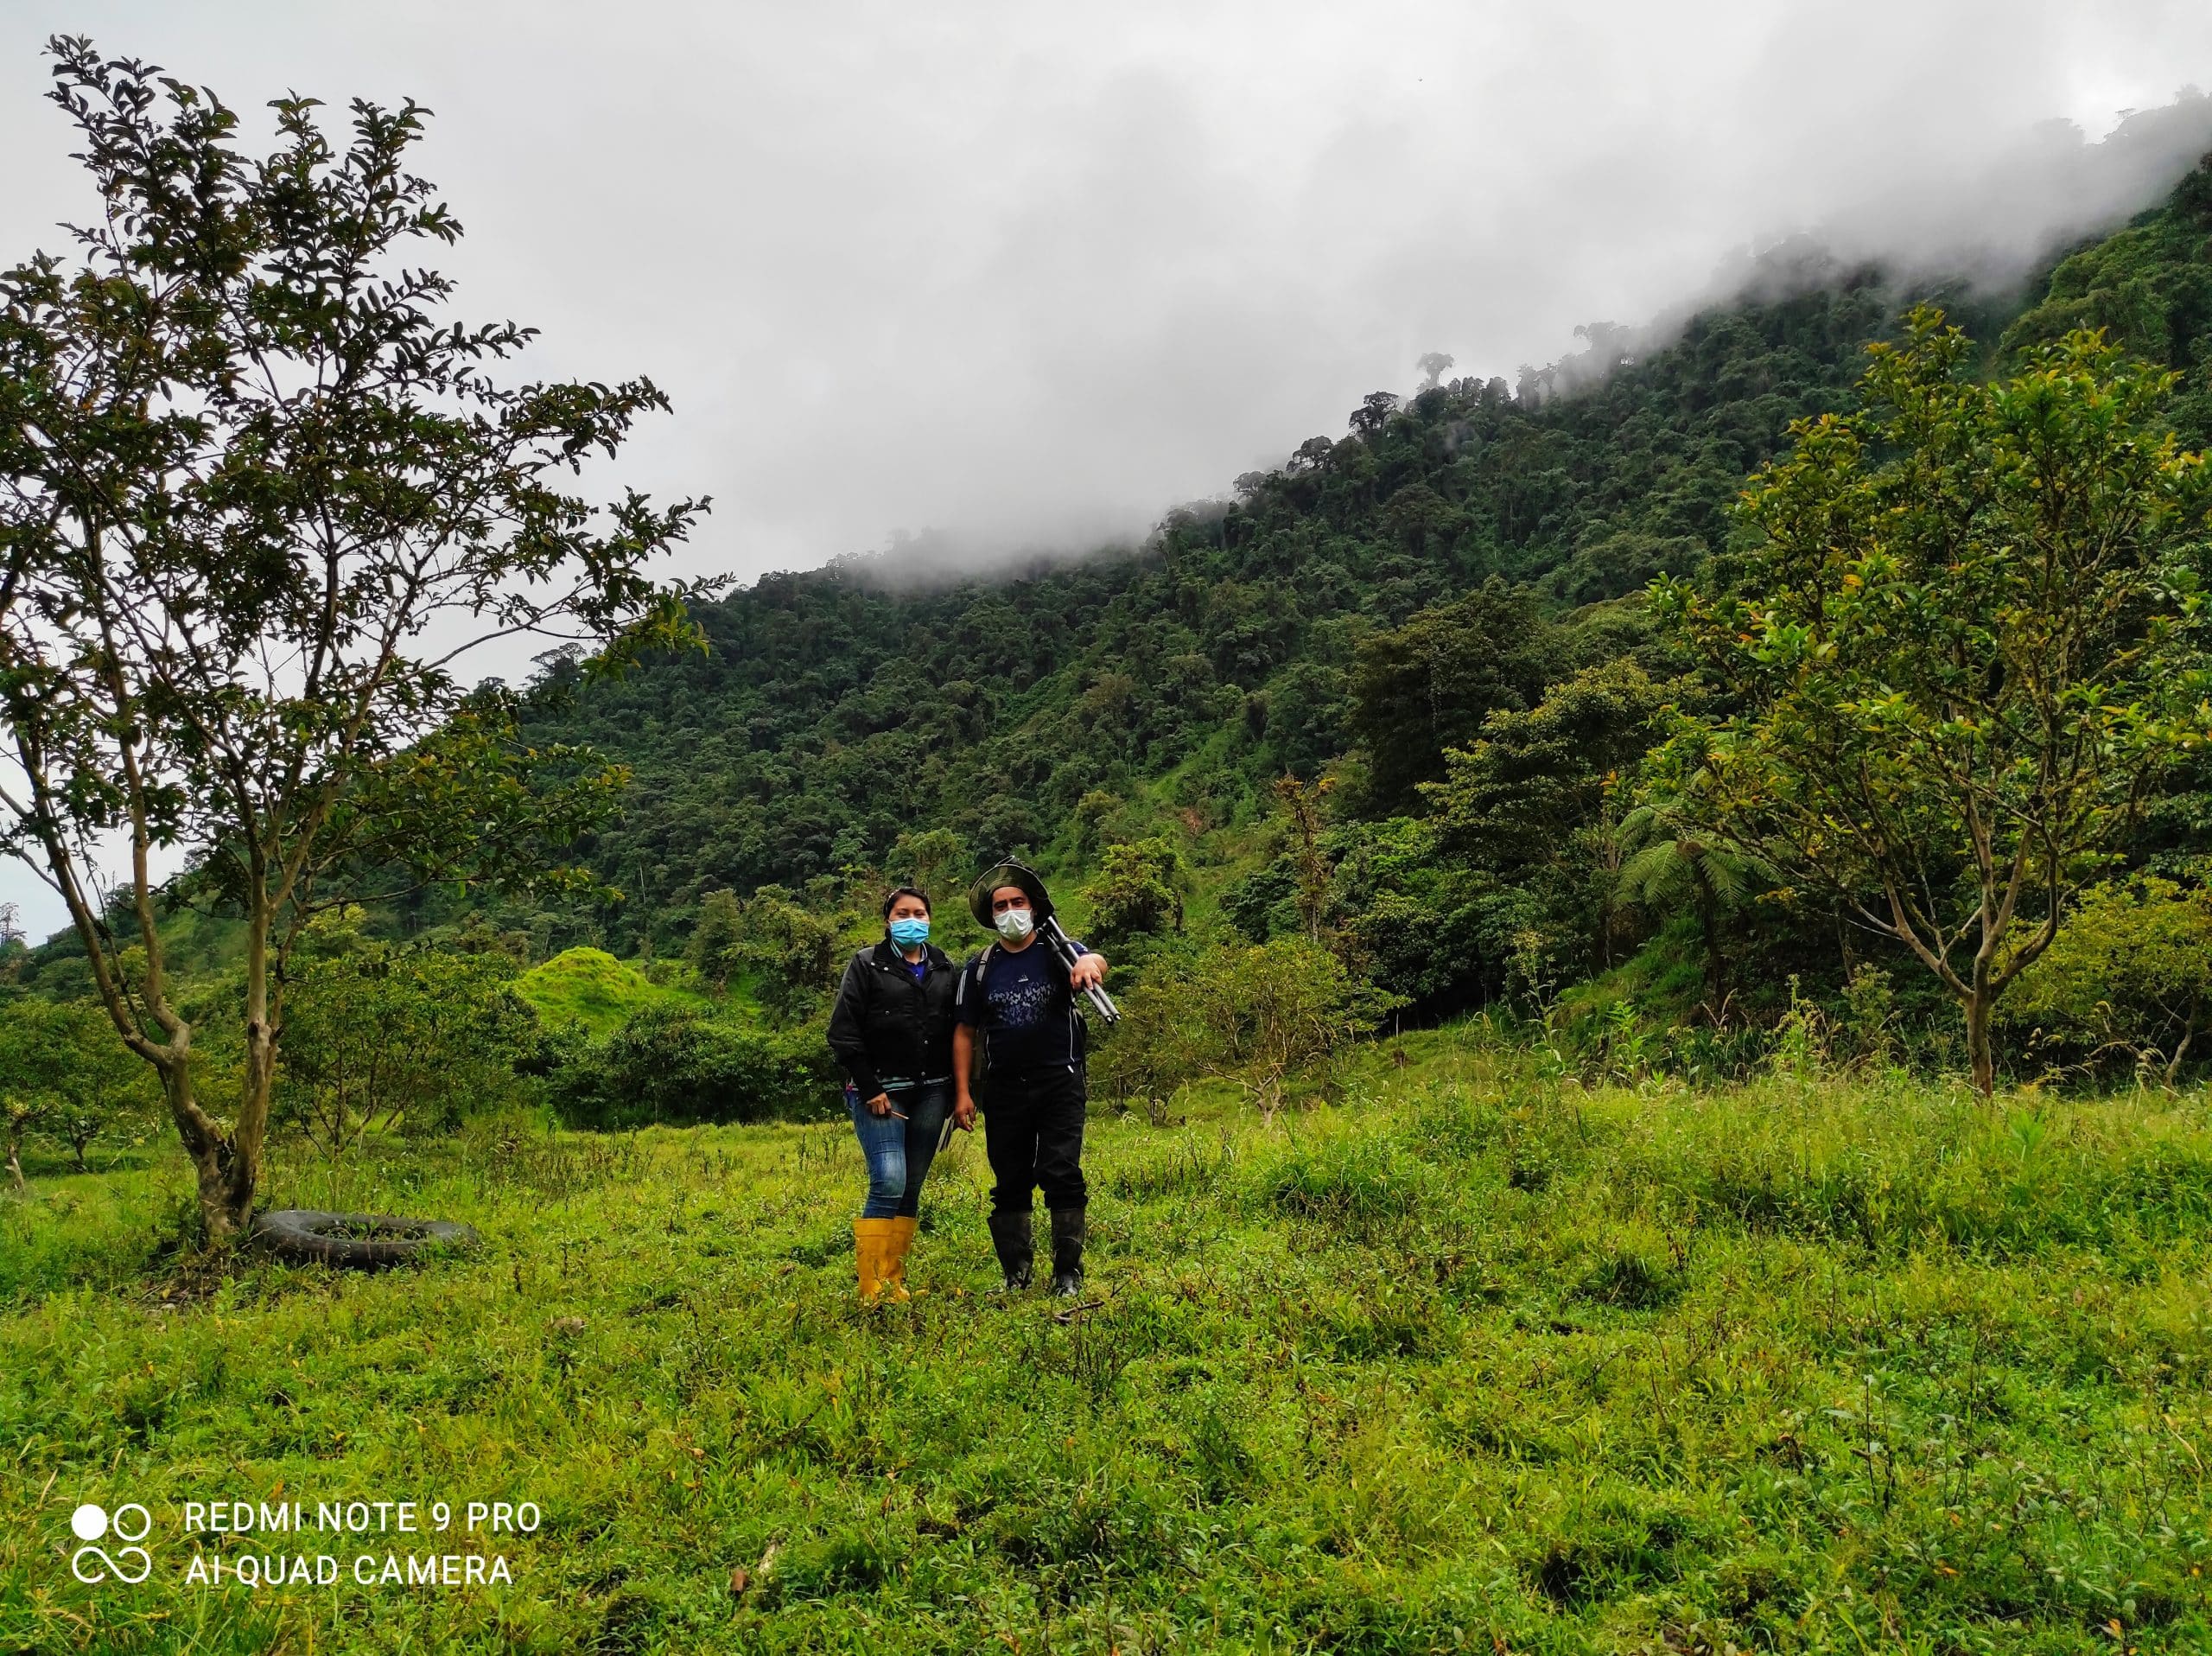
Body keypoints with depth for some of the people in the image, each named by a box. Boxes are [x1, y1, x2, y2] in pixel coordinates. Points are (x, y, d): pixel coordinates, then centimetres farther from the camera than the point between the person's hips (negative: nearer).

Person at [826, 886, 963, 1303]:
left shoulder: (944, 969, 12)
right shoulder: (867, 964, 1)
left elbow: (958, 1032, 14)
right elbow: (843, 1031, -6)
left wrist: (958, 1091, 7)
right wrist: (869, 1089, -11)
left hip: (930, 1093, 5)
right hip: (880, 1092, -4)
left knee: (912, 1188, 6)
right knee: (889, 1182, -15)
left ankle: (896, 1282, 15)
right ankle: (872, 1290, -8)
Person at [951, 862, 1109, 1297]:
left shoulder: (1058, 952, 0)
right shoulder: (980, 968, 7)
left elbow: (1097, 962, -23)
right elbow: (965, 1032, 9)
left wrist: (1090, 963, -48)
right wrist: (962, 1093, 1)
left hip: (1060, 1085, -3)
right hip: (1004, 1091, 3)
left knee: (1062, 1176, -8)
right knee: (1010, 1184, 8)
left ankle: (1068, 1273, 3)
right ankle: (1015, 1276, 19)